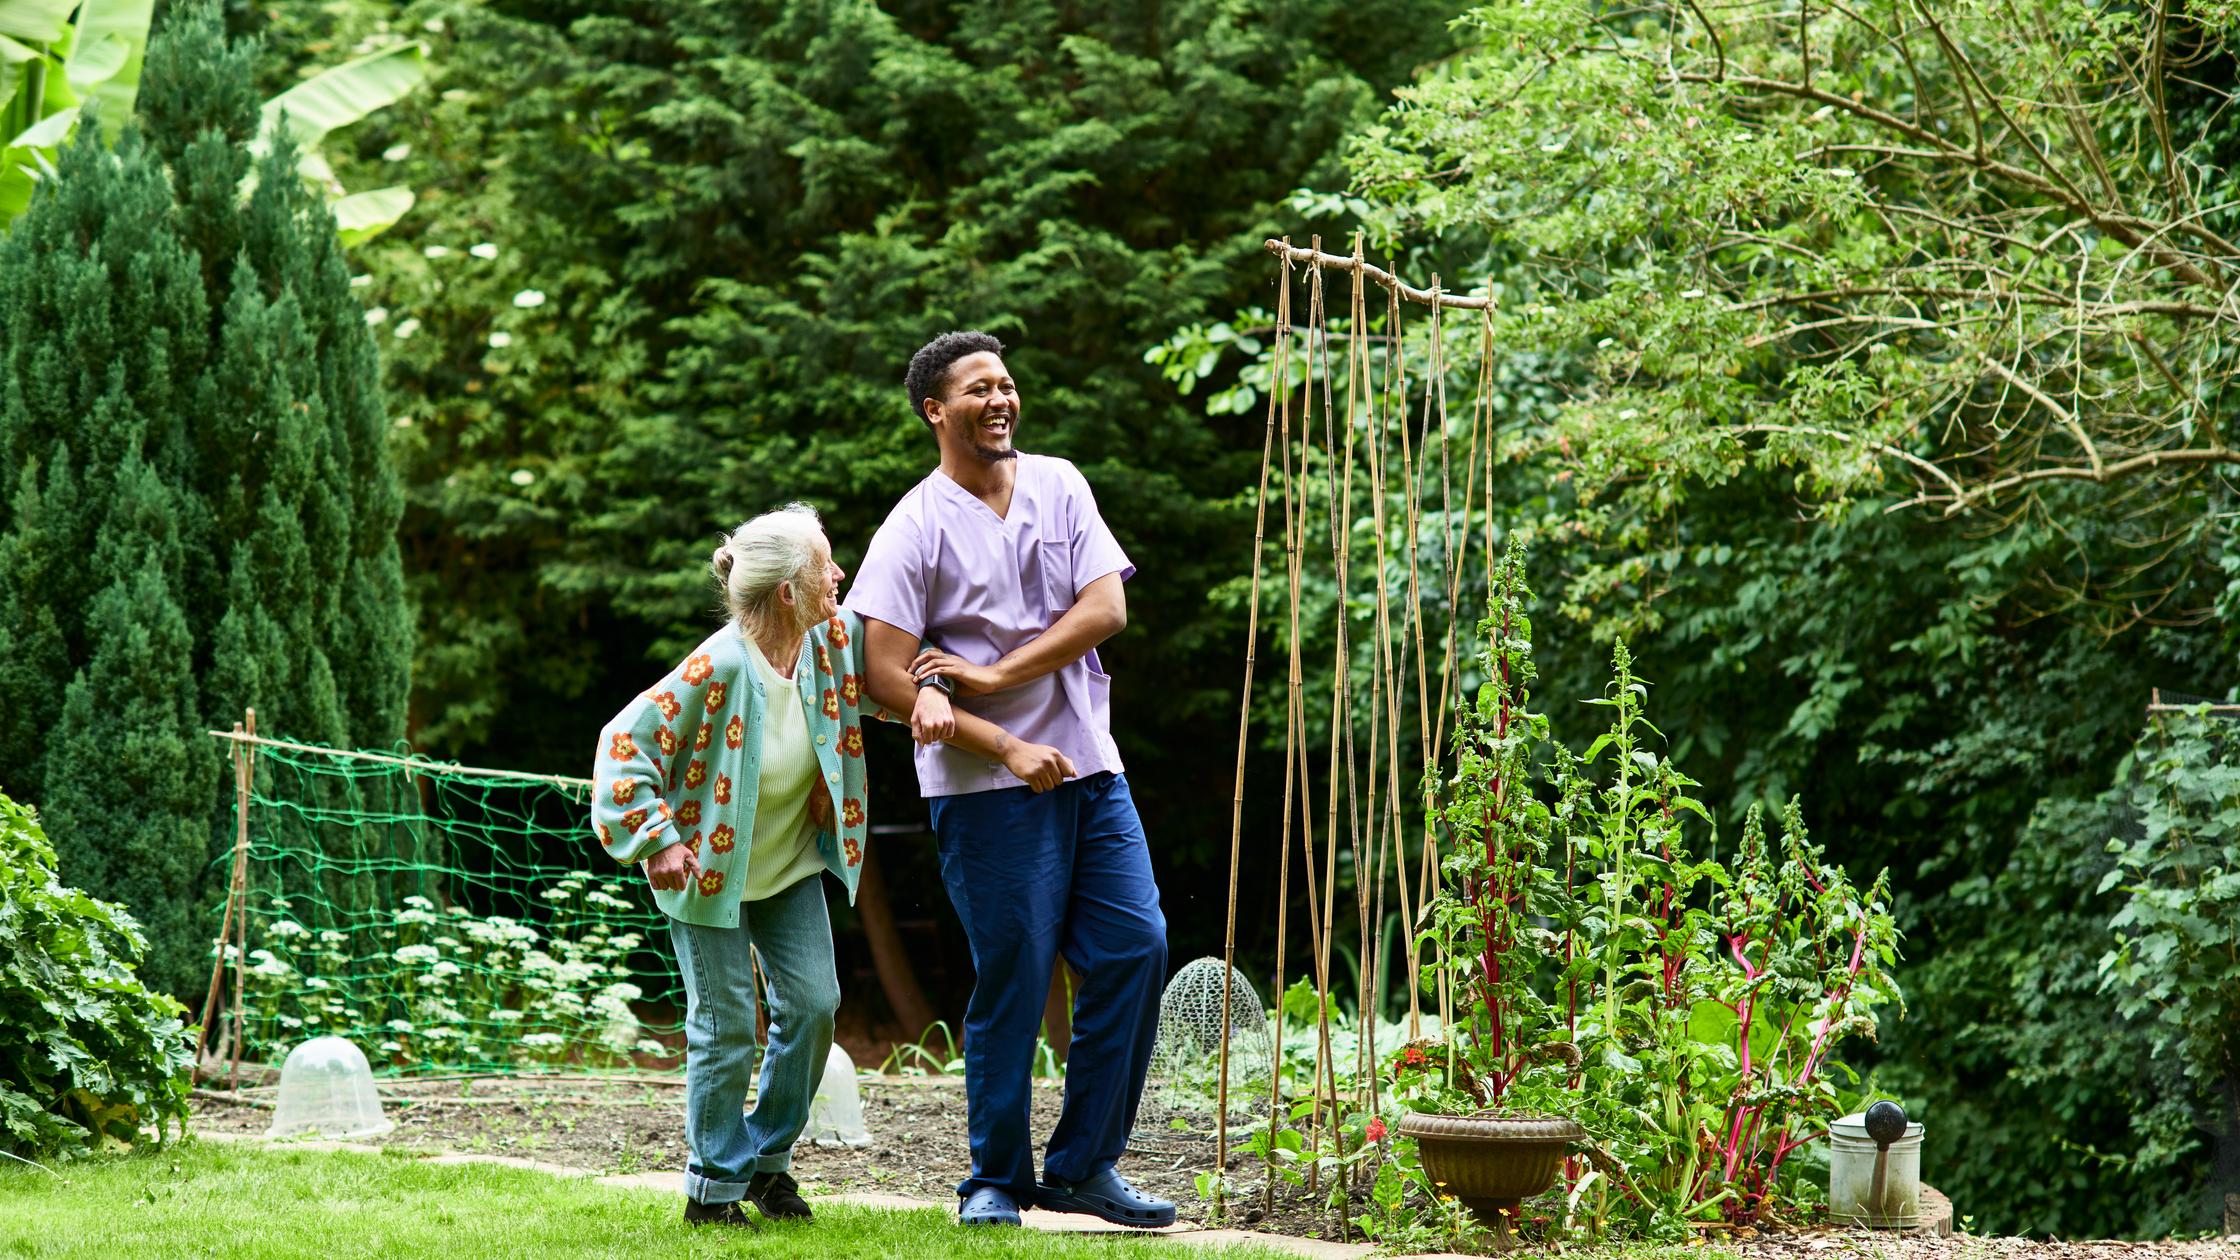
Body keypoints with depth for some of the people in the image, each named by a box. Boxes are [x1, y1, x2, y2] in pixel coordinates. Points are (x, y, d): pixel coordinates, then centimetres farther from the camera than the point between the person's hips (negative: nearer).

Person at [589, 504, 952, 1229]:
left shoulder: (830, 640, -12)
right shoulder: (719, 667, -30)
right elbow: (626, 743, -26)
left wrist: (926, 694, -15)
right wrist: (660, 839, -26)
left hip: (791, 864, 6)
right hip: (709, 866, -6)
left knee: (813, 1003, 1)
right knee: (727, 1024, -3)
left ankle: (768, 1159, 20)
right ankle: (714, 1189, 11)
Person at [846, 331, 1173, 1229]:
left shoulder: (1059, 488, 10)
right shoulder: (915, 530, -4)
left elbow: (1106, 609, 0)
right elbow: (886, 678, -10)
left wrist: (995, 676, -11)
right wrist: (1004, 747, -14)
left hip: (1090, 768, 5)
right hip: (987, 787, -5)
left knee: (1137, 948, -1)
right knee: (1012, 979, -3)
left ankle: (1082, 1167, 11)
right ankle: (996, 1180, 12)